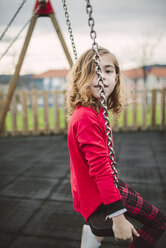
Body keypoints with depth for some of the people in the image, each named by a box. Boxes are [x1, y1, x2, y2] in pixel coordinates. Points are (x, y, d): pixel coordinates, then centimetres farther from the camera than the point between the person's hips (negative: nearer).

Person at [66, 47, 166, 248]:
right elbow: (100, 168, -30)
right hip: (97, 192, -9)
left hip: (105, 183, 9)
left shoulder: (97, 111, 3)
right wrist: (118, 216, -28)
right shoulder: (86, 117, -26)